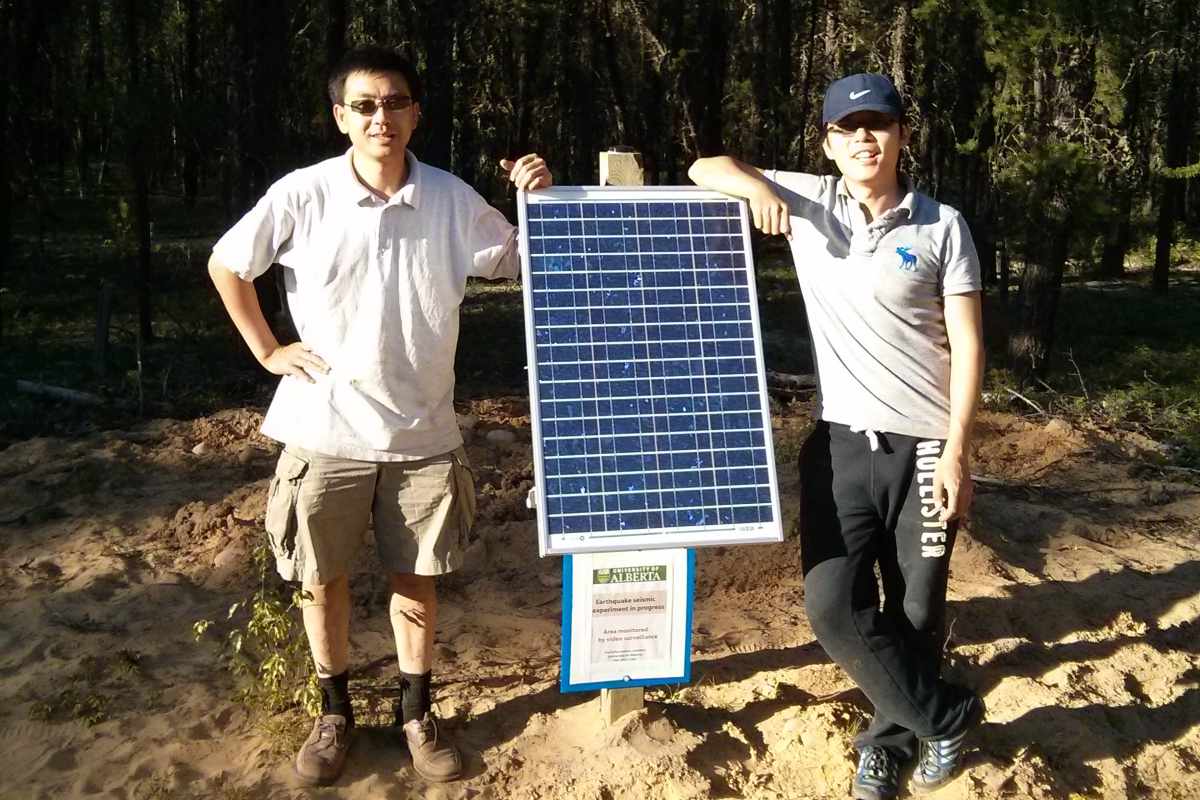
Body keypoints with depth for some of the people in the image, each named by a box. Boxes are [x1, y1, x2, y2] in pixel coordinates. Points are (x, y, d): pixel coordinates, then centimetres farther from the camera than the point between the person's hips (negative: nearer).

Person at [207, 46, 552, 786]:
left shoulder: (452, 199, -6)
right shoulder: (302, 195, -10)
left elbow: (522, 266, 4)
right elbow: (226, 265, 4)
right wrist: (268, 350, 1)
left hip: (421, 433, 1)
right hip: (326, 431, 0)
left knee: (417, 580, 12)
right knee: (325, 581, 12)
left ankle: (417, 713, 32)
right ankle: (335, 713, 34)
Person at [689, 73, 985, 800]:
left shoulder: (942, 226, -4)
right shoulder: (807, 201, 2)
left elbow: (968, 347, -4)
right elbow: (707, 169, 7)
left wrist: (957, 453, -10)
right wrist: (756, 187, -15)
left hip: (922, 447, -2)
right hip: (841, 443, 2)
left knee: (916, 610, 8)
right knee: (833, 603, -3)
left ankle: (892, 739, 31)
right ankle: (947, 717, 17)